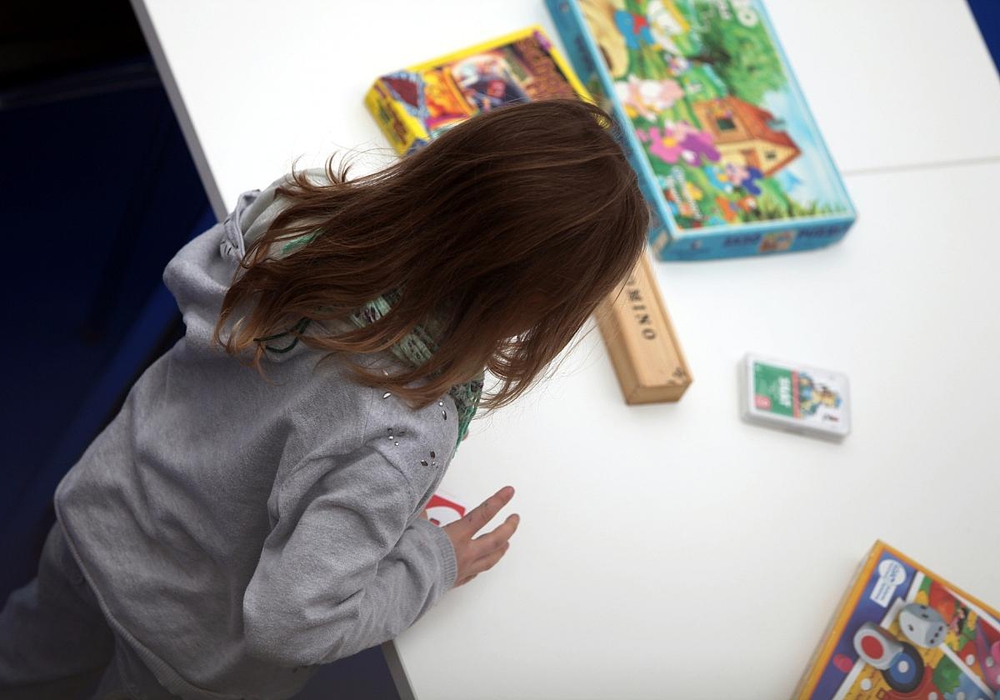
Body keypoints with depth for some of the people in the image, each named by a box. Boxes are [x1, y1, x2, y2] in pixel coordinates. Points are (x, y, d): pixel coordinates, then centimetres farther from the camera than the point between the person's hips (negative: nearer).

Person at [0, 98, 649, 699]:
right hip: (191, 635, -5)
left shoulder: (292, 211, -25)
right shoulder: (401, 438, -43)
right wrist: (434, 564, -20)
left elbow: (190, 270, -2)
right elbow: (291, 622, -35)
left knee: (53, 635, 38)